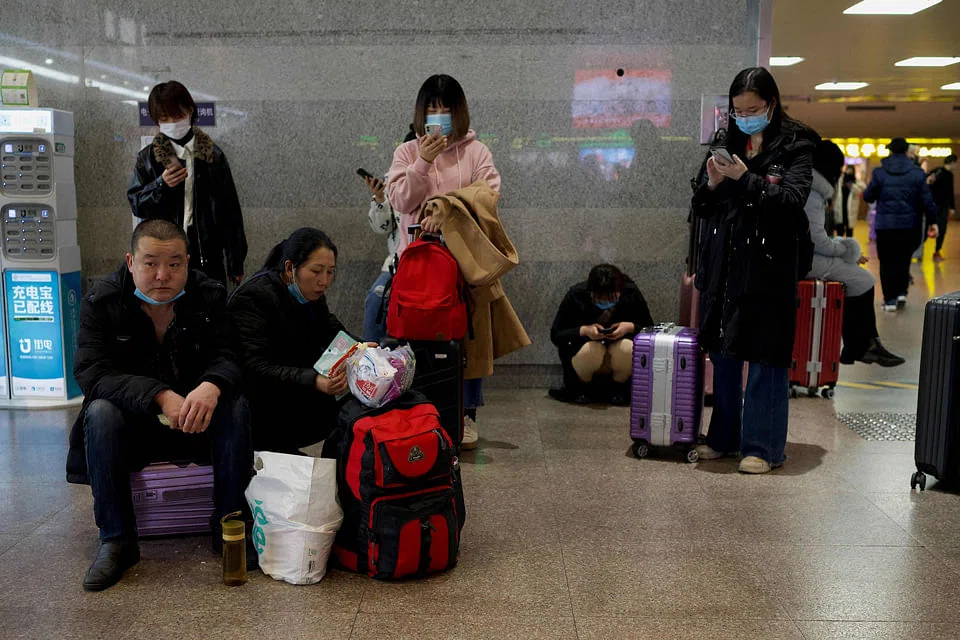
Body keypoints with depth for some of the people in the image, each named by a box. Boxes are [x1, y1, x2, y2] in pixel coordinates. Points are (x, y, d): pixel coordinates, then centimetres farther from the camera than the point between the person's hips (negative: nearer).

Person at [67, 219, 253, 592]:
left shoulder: (210, 296, -6)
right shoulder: (102, 301, -10)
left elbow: (228, 356, -13)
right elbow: (91, 372, -21)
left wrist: (212, 386, -39)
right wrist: (160, 396, -36)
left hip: (197, 420, 1)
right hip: (133, 424, -1)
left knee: (236, 407, -26)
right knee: (101, 413, -30)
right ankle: (116, 541, -21)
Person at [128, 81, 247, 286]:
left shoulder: (213, 155, 6)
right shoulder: (148, 158, 8)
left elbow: (230, 210, 7)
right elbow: (136, 204, 5)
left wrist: (236, 262, 5)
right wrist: (161, 185, -14)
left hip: (208, 254, 0)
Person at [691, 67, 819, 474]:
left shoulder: (795, 147, 0)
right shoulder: (730, 145, 14)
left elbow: (792, 200, -14)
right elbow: (702, 209, 15)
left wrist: (746, 179, -20)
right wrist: (712, 185, -5)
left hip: (768, 267, -5)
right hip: (724, 265, 6)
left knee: (766, 357, -2)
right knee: (722, 353, 11)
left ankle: (763, 447, 7)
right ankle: (723, 438, 23)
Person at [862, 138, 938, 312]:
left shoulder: (879, 172, -4)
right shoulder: (917, 173, -1)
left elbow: (867, 197, 1)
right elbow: (927, 200, -1)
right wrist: (932, 222, 7)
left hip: (885, 225, -1)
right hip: (909, 225, 1)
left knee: (887, 261, 5)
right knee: (904, 259, 18)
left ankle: (890, 299, 4)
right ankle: (901, 292, 13)